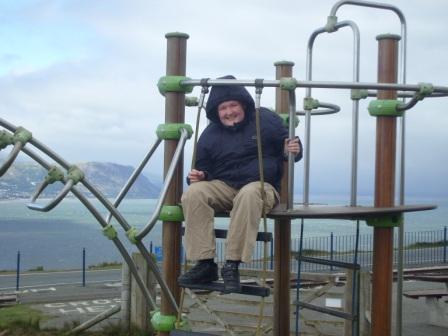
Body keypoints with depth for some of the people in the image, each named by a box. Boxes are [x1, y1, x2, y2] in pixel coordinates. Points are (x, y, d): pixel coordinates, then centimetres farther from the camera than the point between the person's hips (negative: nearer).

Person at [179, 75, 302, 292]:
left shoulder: (265, 120, 3)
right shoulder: (210, 134, 10)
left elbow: (287, 146, 9)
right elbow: (204, 168, 14)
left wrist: (292, 151, -16)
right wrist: (199, 175, -10)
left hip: (262, 185, -3)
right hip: (223, 187, 3)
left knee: (249, 194, -40)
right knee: (194, 193, -28)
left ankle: (232, 266, -36)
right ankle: (205, 264, -26)